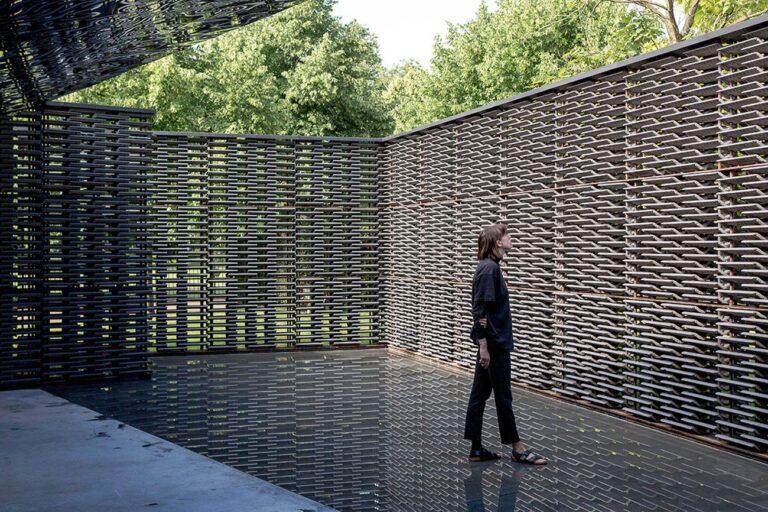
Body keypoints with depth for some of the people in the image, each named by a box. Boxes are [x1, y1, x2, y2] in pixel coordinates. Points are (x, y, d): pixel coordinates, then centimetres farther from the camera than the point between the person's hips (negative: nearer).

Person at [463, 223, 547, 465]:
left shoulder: (489, 267, 12)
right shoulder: (489, 268, -16)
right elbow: (481, 311, -21)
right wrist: (484, 345, -22)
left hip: (492, 342, 9)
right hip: (494, 343, -9)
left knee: (480, 393, 10)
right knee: (503, 395, 1)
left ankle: (476, 448, 16)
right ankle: (517, 448, 13)